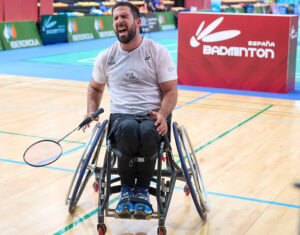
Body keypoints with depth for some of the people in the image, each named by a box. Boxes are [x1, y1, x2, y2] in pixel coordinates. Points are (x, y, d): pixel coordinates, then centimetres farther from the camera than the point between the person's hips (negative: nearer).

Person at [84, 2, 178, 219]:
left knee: (148, 133, -39)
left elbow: (170, 90, 2)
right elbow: (95, 87, 27)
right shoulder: (106, 57, 12)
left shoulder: (158, 52, 3)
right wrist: (92, 112, 8)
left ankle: (142, 190, -14)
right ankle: (126, 190, -16)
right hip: (121, 116, 1)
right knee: (128, 130, -37)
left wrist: (162, 115, -17)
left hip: (152, 116, -1)